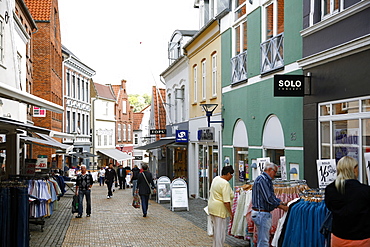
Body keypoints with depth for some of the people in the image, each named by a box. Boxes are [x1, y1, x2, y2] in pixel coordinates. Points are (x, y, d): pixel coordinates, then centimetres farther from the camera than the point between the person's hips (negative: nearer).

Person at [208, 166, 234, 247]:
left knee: (216, 229, 19)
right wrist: (230, 213, -15)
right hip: (219, 209, -10)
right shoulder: (225, 184, -20)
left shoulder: (215, 179, 7)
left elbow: (211, 192, 20)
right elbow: (226, 201, -22)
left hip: (212, 206, 10)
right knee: (220, 231, -2)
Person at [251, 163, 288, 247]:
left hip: (265, 214, 11)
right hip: (261, 213, -11)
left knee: (262, 240, 16)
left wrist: (282, 203, 7)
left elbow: (272, 196, 20)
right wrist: (281, 206, -13)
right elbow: (268, 198, -21)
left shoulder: (267, 180, 17)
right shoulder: (262, 179, -17)